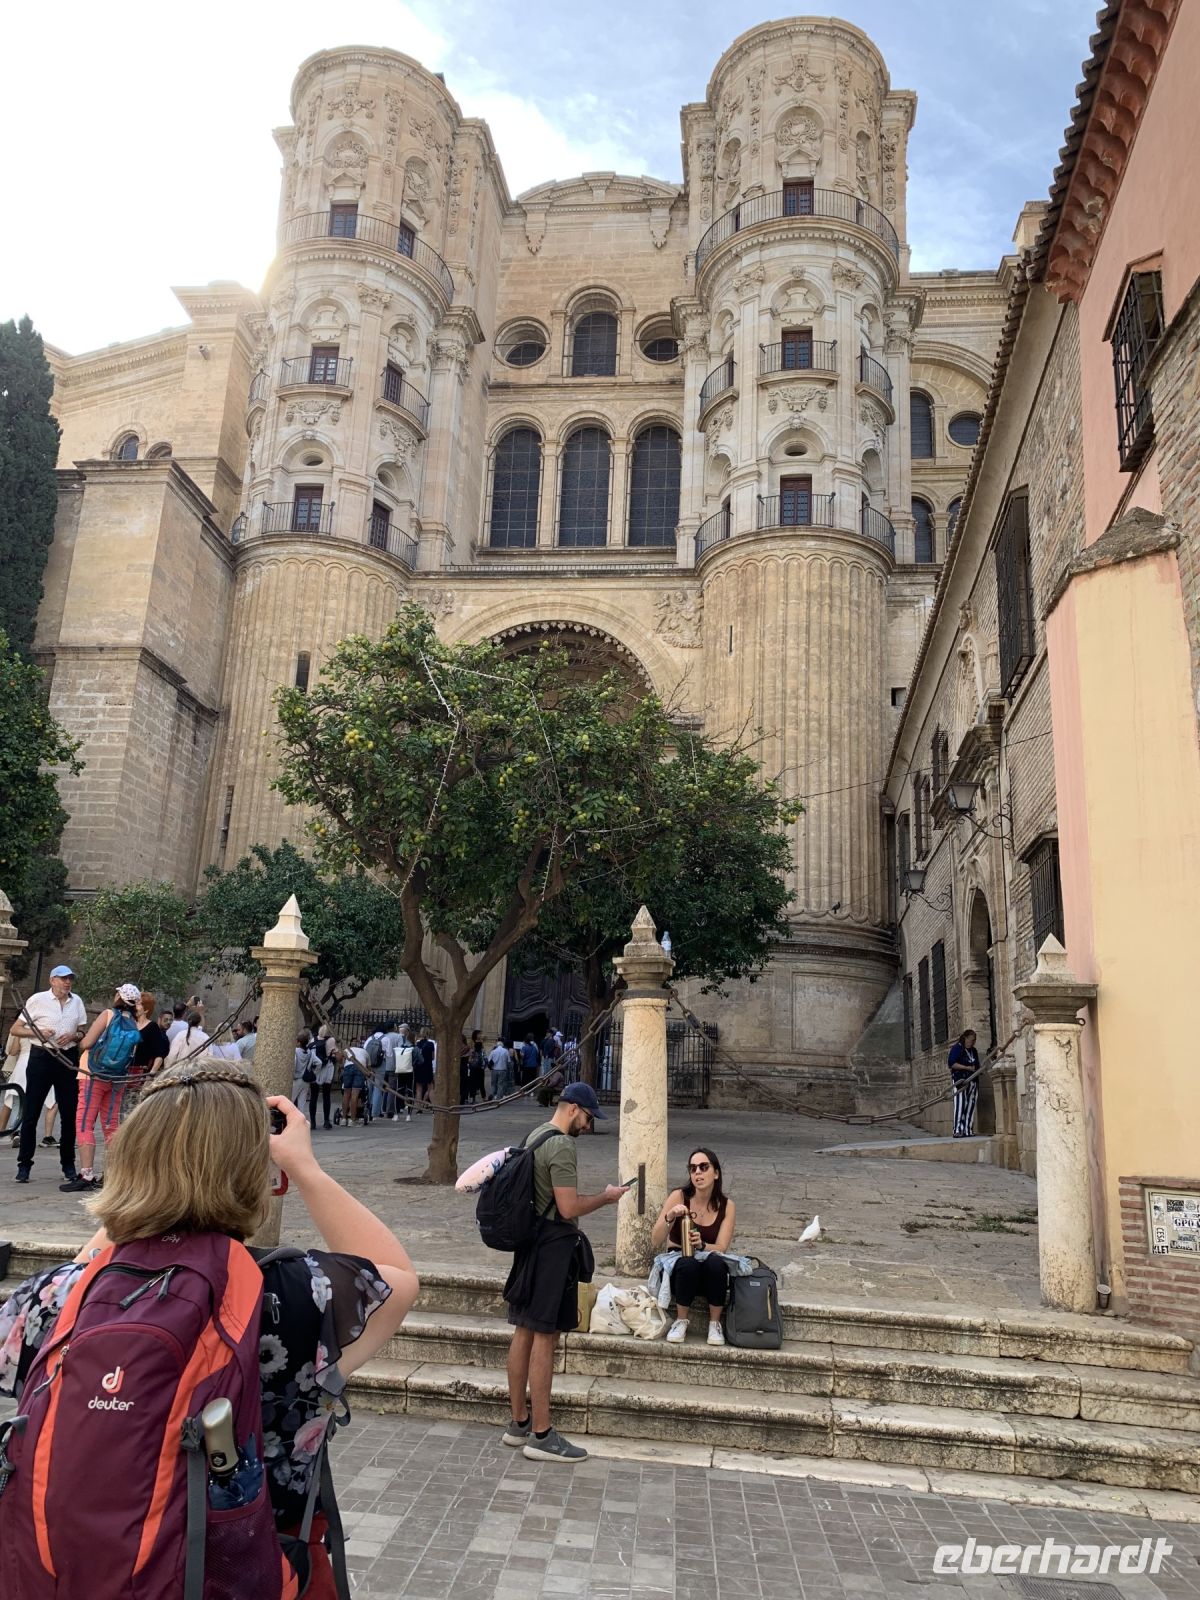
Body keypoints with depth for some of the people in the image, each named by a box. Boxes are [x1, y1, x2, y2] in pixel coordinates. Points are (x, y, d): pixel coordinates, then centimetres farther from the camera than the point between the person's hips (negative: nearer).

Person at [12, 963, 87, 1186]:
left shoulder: (76, 1001, 8)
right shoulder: (38, 999, -3)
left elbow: (83, 1031, 15)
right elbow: (15, 1029, -1)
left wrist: (73, 1036, -7)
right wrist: (38, 1033, -17)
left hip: (68, 1059, 3)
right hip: (41, 1057, -3)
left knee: (69, 1114, 6)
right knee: (31, 1113, 0)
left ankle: (68, 1164, 16)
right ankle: (24, 1164, 10)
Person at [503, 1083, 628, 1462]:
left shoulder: (534, 1137, 12)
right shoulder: (562, 1146, -18)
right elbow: (569, 1208, -21)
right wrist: (607, 1197, -7)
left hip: (532, 1243, 10)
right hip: (554, 1247, -10)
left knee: (524, 1333, 13)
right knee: (545, 1338, -3)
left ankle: (519, 1423, 23)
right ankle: (541, 1436, 4)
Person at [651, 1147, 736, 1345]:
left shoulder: (726, 1206, -4)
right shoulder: (679, 1196, -9)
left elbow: (720, 1249, -10)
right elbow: (655, 1243, -12)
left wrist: (702, 1245, -31)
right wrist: (669, 1217, -30)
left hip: (710, 1275, 1)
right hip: (678, 1268, -1)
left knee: (715, 1262, -33)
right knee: (688, 1263, -35)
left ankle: (715, 1324, -13)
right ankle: (681, 1321, -12)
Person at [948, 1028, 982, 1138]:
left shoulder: (974, 1051, 21)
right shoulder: (956, 1048, -2)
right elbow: (951, 1063, -12)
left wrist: (976, 1069, 9)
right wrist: (967, 1067, -15)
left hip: (973, 1081, 7)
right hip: (960, 1081, -7)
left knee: (970, 1106, 3)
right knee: (960, 1105, -12)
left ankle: (968, 1130, 6)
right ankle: (957, 1131, -14)